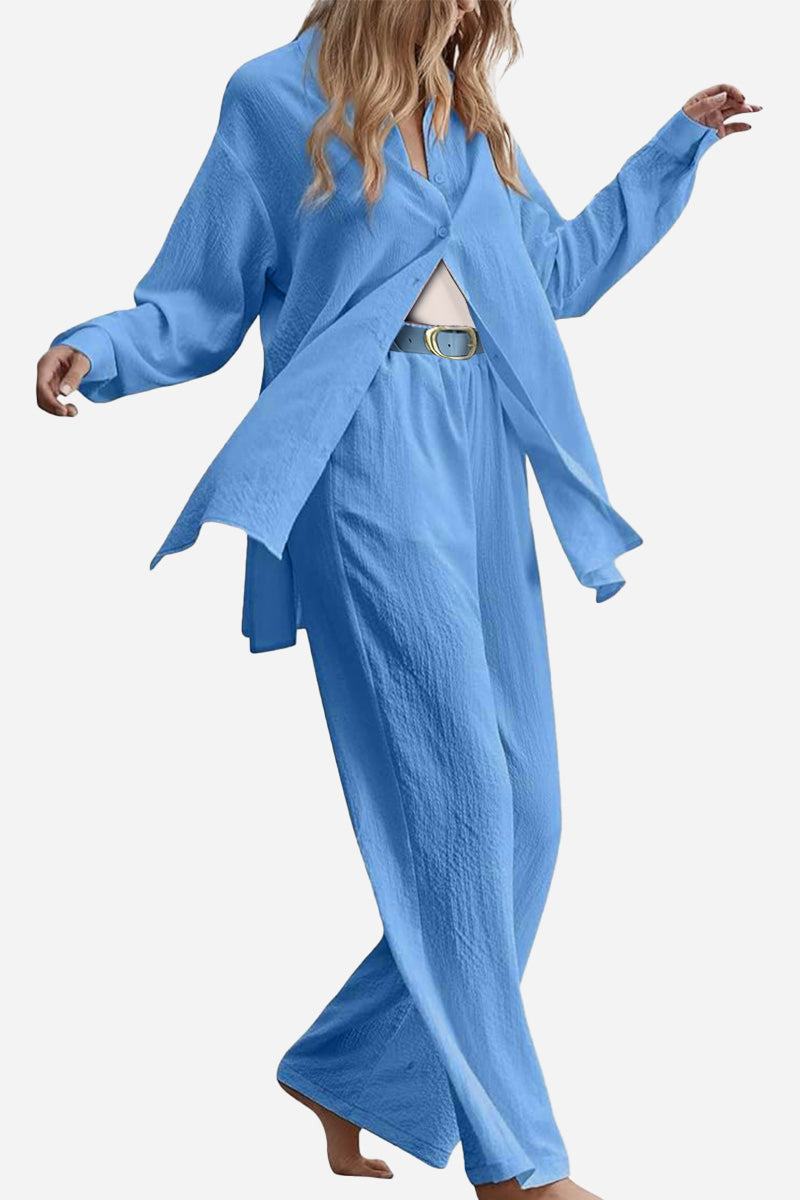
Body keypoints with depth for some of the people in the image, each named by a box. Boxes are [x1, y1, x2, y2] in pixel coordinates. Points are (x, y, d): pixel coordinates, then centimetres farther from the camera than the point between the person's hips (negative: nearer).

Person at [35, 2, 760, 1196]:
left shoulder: (474, 118, 21)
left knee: (522, 811, 2)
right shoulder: (277, 98, 4)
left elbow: (562, 269, 32)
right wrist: (98, 350, -15)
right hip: (371, 461, -7)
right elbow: (205, 301, 3)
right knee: (457, 794, -12)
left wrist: (679, 143, 33)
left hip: (485, 463, 7)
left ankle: (348, 1071, 20)